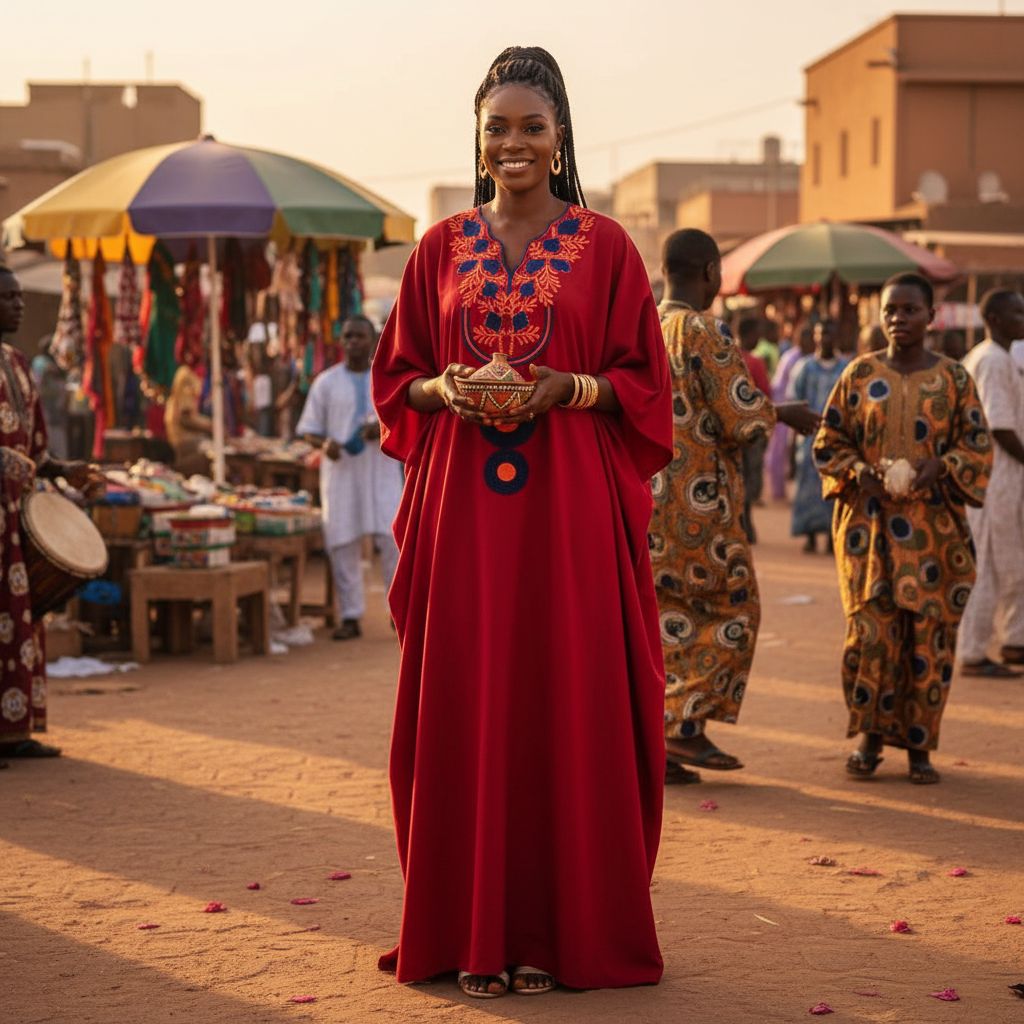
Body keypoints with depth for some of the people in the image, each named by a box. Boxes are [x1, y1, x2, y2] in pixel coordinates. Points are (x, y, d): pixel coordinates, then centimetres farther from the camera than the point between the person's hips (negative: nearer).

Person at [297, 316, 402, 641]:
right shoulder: (326, 382, 7)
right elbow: (309, 430, 7)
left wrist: (384, 428, -13)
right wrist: (324, 443, -16)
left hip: (382, 470, 0)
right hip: (341, 471, 0)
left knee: (393, 539, -8)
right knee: (343, 545, 0)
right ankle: (351, 616, 7)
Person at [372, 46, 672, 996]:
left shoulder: (604, 246, 4)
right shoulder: (441, 248, 10)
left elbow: (642, 381, 4)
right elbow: (396, 373, 13)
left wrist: (567, 388, -14)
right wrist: (443, 390, -8)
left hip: (569, 507, -2)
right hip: (462, 505, 2)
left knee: (566, 704, -2)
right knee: (465, 706, 1)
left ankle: (556, 929, 6)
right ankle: (475, 932, 8)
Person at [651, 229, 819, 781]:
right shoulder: (704, 335, -14)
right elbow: (745, 419, -16)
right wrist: (784, 413, 4)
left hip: (644, 496, 8)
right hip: (695, 500, -7)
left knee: (667, 614, 11)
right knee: (730, 610, 5)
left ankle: (654, 742, 9)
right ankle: (687, 727, 0)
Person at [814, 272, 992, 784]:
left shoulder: (953, 378, 4)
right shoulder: (860, 373, 5)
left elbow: (977, 445, 4)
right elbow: (828, 441, 8)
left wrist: (940, 466, -14)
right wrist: (859, 472, -10)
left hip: (933, 526, 0)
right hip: (869, 522, 0)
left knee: (928, 635, -1)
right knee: (870, 630, -5)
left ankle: (919, 744, 10)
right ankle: (871, 735, 11)